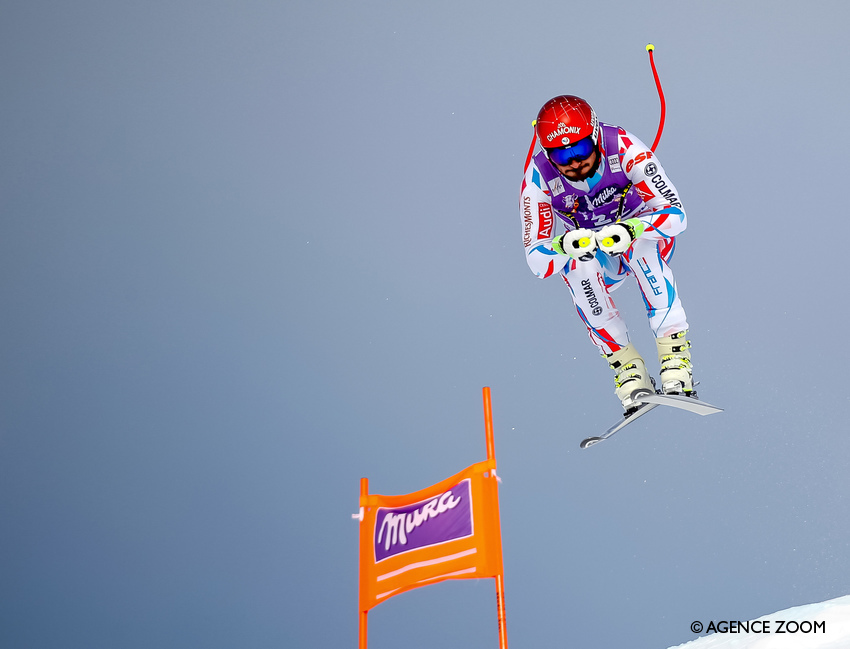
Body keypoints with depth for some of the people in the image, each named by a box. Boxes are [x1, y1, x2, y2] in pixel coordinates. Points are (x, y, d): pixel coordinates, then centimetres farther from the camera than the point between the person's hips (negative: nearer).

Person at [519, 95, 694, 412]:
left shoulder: (623, 148, -30)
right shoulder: (538, 178, -25)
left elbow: (676, 213, -31)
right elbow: (537, 261, -26)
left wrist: (630, 229, -51)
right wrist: (563, 245, -49)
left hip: (644, 235, -1)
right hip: (594, 254, 1)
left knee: (641, 244, -36)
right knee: (578, 266, -33)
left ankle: (676, 355, -32)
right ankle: (629, 372, -25)